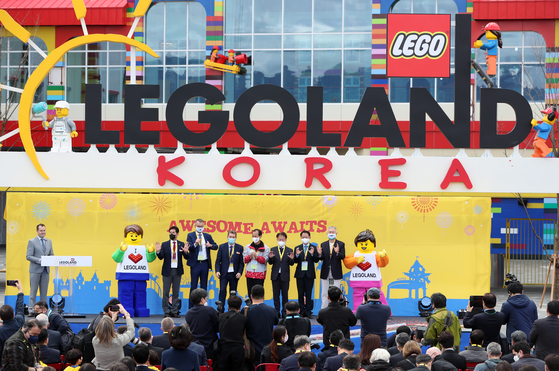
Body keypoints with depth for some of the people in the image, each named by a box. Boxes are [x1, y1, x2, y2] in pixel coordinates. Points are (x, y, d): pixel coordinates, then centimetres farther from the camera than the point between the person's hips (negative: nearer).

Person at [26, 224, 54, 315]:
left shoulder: (49, 241, 13)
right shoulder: (32, 242, -3)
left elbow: (52, 254, 17)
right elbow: (28, 256, -9)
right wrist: (39, 260, -21)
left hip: (45, 269, 5)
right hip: (35, 270, -5)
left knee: (44, 291, 6)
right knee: (33, 291, -1)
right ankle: (31, 310, 1)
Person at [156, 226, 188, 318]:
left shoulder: (181, 244, 5)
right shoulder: (165, 244, 2)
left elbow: (186, 257, 1)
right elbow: (161, 257, -4)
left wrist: (185, 252, -19)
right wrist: (158, 251, -23)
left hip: (177, 271, 1)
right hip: (167, 271, -1)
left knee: (176, 292, 6)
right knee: (166, 292, 0)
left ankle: (174, 311, 11)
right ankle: (166, 311, 6)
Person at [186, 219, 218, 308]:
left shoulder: (208, 236, 11)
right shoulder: (190, 235, 0)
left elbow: (216, 246, 8)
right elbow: (189, 248, -13)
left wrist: (210, 245, -14)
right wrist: (195, 244, -33)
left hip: (205, 264, 4)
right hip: (195, 264, -4)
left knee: (204, 286, 7)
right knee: (193, 286, -3)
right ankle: (191, 307, 1)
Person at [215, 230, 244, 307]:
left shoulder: (240, 248, 4)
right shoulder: (222, 247, 4)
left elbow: (242, 262, 4)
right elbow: (218, 260, 3)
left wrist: (239, 272, -9)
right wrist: (217, 271, -11)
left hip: (234, 274, 1)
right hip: (224, 274, -1)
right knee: (222, 291, -9)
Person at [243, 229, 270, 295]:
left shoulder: (265, 248, 2)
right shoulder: (248, 247, 12)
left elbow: (265, 260, -7)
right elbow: (244, 259, 8)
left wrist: (257, 257, -19)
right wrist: (249, 257, -11)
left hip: (260, 274, -3)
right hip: (249, 274, 3)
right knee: (250, 292, 4)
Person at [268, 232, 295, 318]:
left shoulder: (289, 250, 4)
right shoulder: (273, 249, 6)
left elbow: (291, 264, 0)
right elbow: (270, 263, 2)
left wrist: (292, 259, -21)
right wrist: (270, 258, -19)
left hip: (285, 275, -1)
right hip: (275, 275, 1)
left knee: (285, 294, 2)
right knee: (276, 294, 4)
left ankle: (284, 311, 7)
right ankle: (277, 311, 9)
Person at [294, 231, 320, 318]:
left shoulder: (313, 248, 4)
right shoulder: (297, 248, 10)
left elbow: (316, 260, -4)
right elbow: (295, 261, 1)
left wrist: (312, 254, -21)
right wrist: (297, 255, -18)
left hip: (310, 274, -2)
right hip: (300, 274, 2)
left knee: (308, 293, -1)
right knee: (300, 293, 3)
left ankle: (308, 311, 2)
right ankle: (302, 311, 8)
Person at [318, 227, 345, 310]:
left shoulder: (341, 244, 2)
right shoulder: (323, 244, 10)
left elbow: (343, 257, -9)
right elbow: (322, 258, 3)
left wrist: (337, 252, -29)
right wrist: (320, 254, -19)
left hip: (336, 273, -3)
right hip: (325, 273, 3)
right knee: (324, 294, 6)